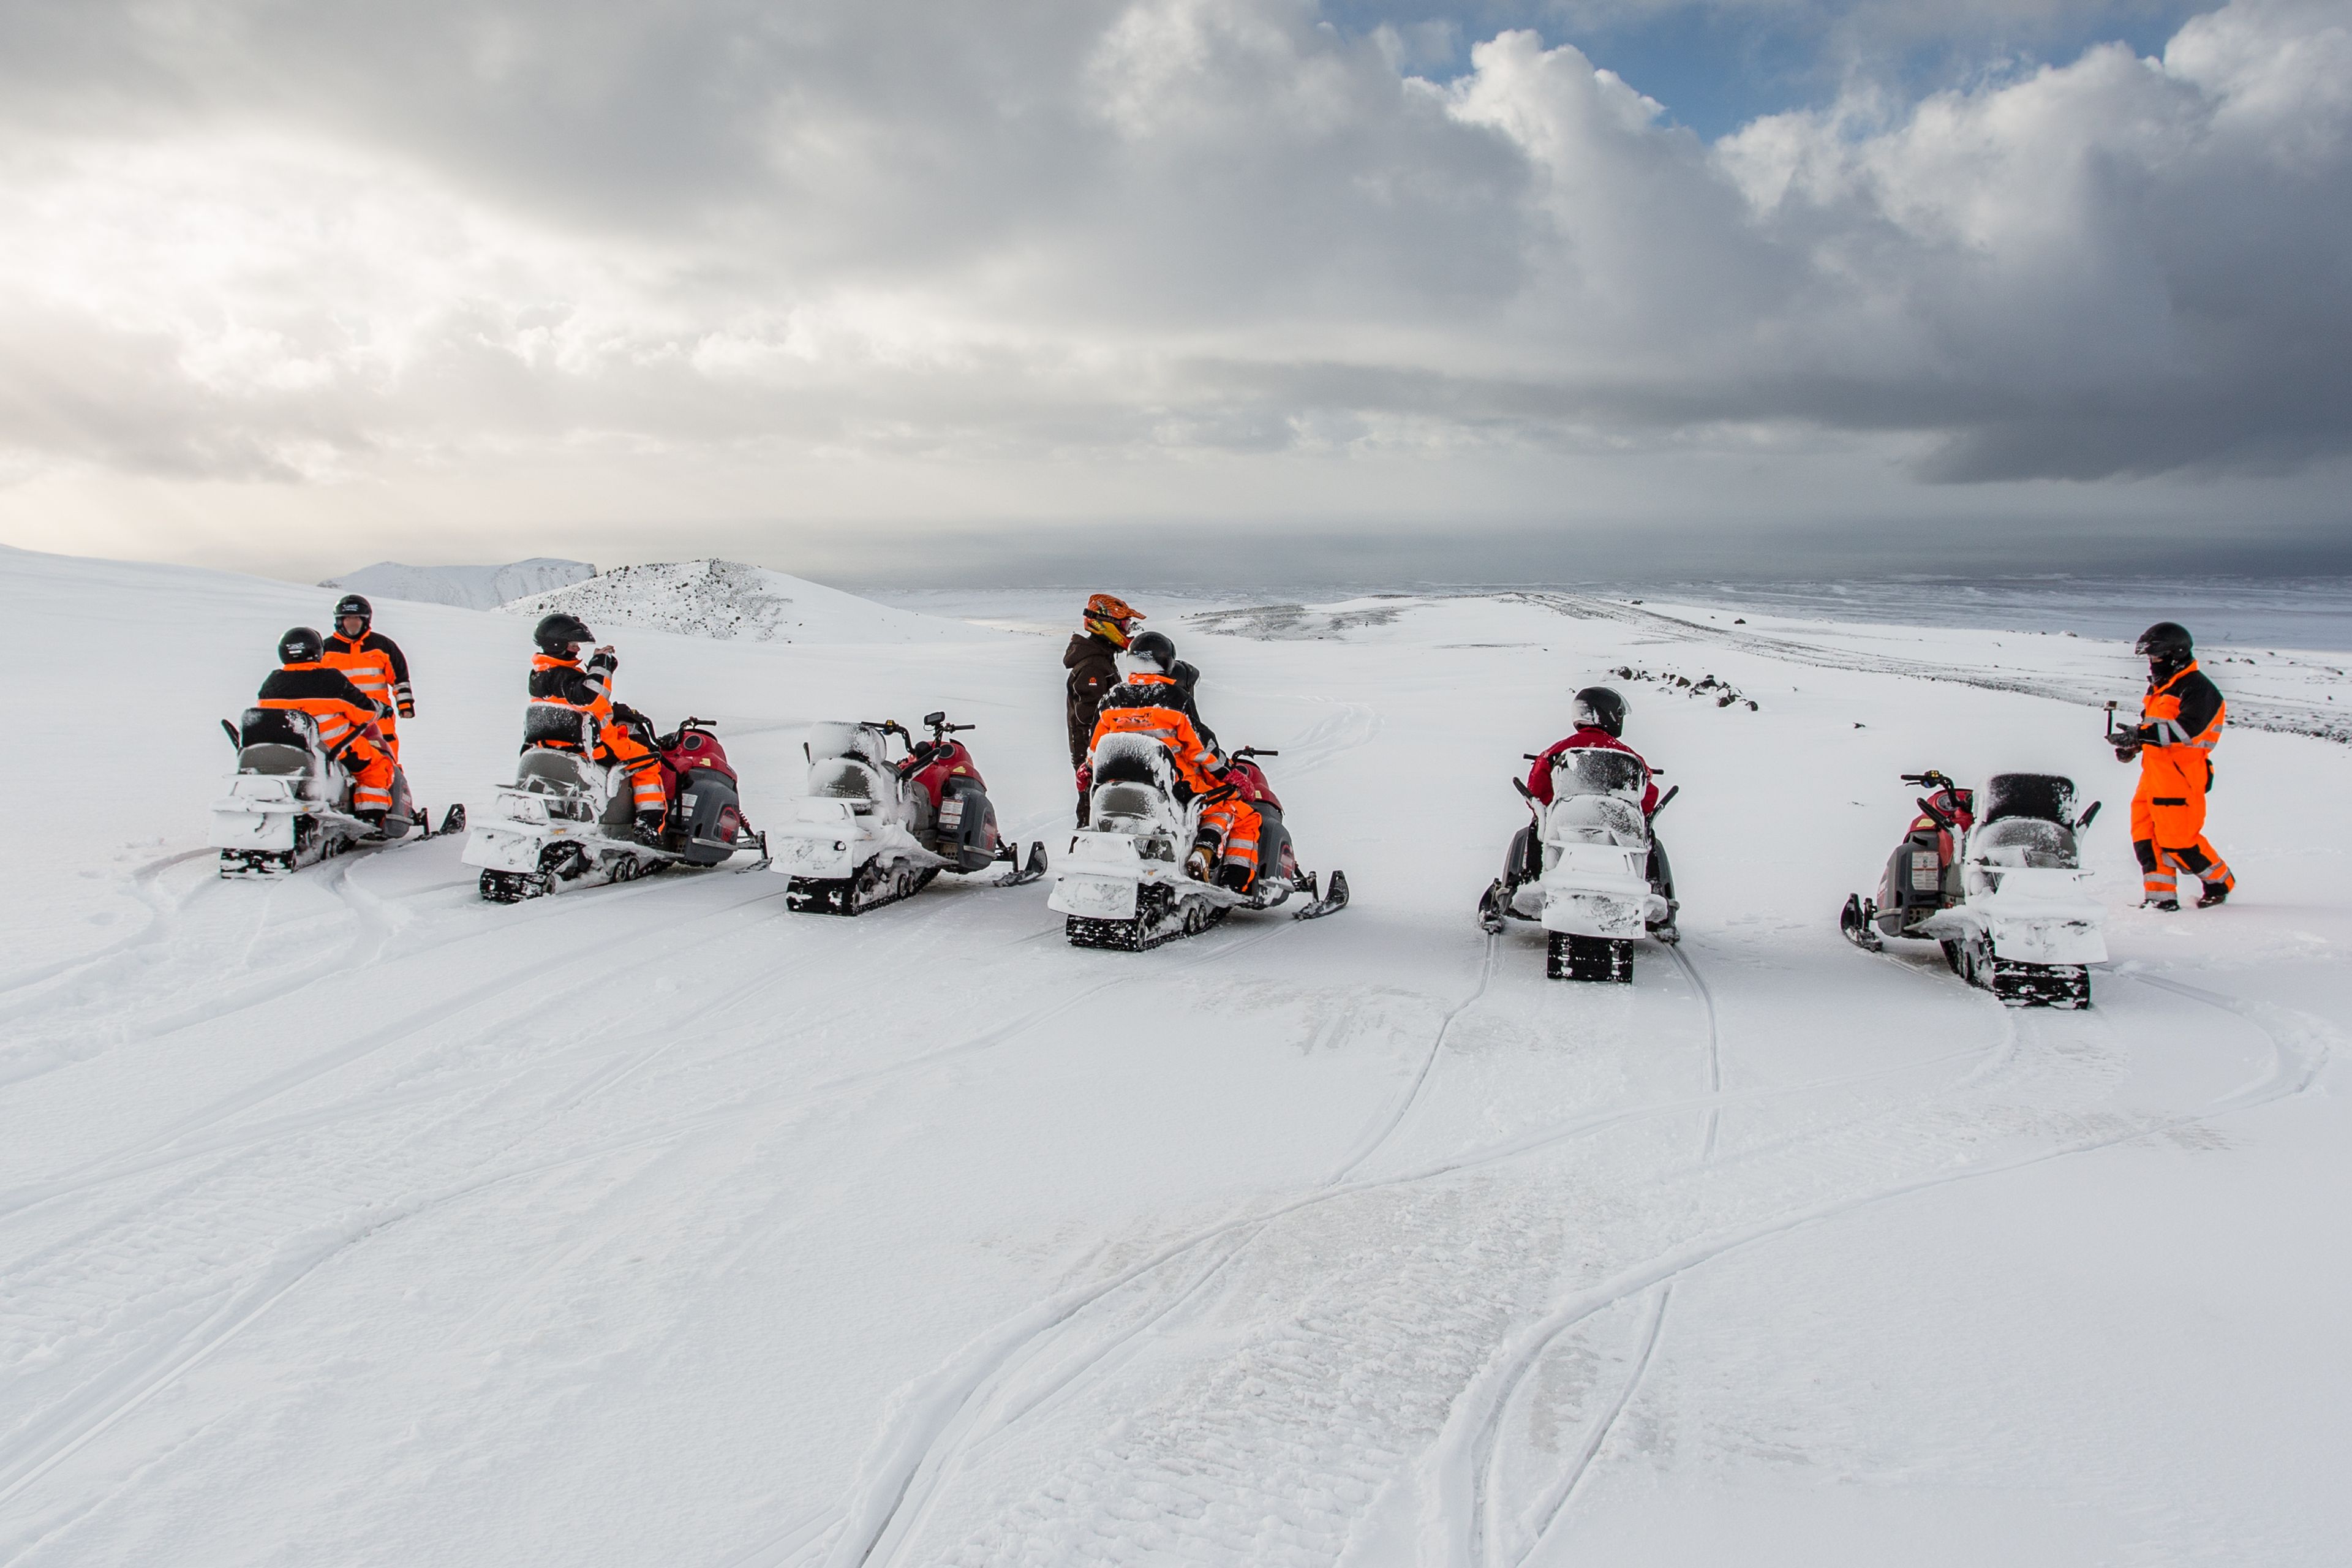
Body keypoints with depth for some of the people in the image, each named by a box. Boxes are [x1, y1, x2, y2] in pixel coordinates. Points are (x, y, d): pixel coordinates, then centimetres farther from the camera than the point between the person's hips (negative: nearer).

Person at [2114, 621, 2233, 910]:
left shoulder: (2198, 688, -10)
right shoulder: (2159, 688, 20)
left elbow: (2188, 729, -24)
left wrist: (2142, 734, -30)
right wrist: (2133, 745, 9)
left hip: (2181, 775, -9)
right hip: (2154, 773, 9)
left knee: (2178, 840, -7)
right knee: (2145, 833, 2)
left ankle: (2220, 882, 15)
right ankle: (2161, 895, 5)